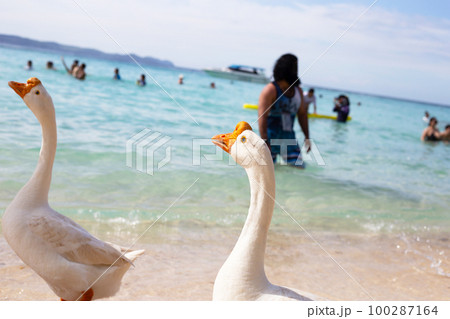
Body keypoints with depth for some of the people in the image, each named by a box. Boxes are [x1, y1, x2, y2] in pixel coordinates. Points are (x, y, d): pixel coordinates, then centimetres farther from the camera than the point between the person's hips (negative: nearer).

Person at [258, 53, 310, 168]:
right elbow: (262, 117, -19)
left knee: (299, 168, -1)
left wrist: (307, 137, 14)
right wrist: (265, 143, -25)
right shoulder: (270, 90, -13)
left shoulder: (298, 91, 8)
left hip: (289, 137, 6)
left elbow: (302, 114, 17)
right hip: (271, 137, -6)